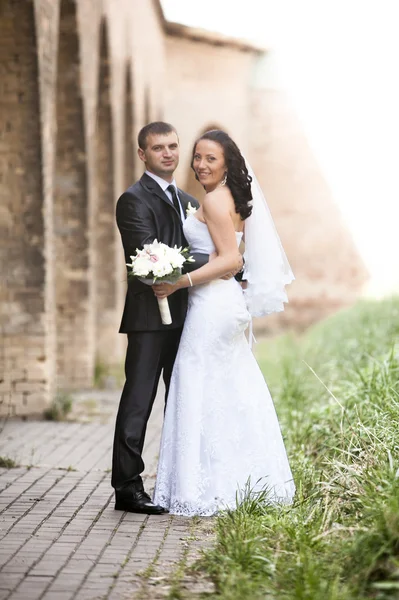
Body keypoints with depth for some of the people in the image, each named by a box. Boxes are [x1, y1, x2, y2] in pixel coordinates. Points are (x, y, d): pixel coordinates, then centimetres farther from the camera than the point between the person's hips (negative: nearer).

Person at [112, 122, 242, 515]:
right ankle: (127, 487, -2)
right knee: (138, 402, -6)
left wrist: (234, 268, -2)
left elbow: (205, 252, 21)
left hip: (185, 316, 8)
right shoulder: (134, 200, -7)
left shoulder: (188, 202, 19)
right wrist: (215, 262, -20)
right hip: (150, 316, -8)